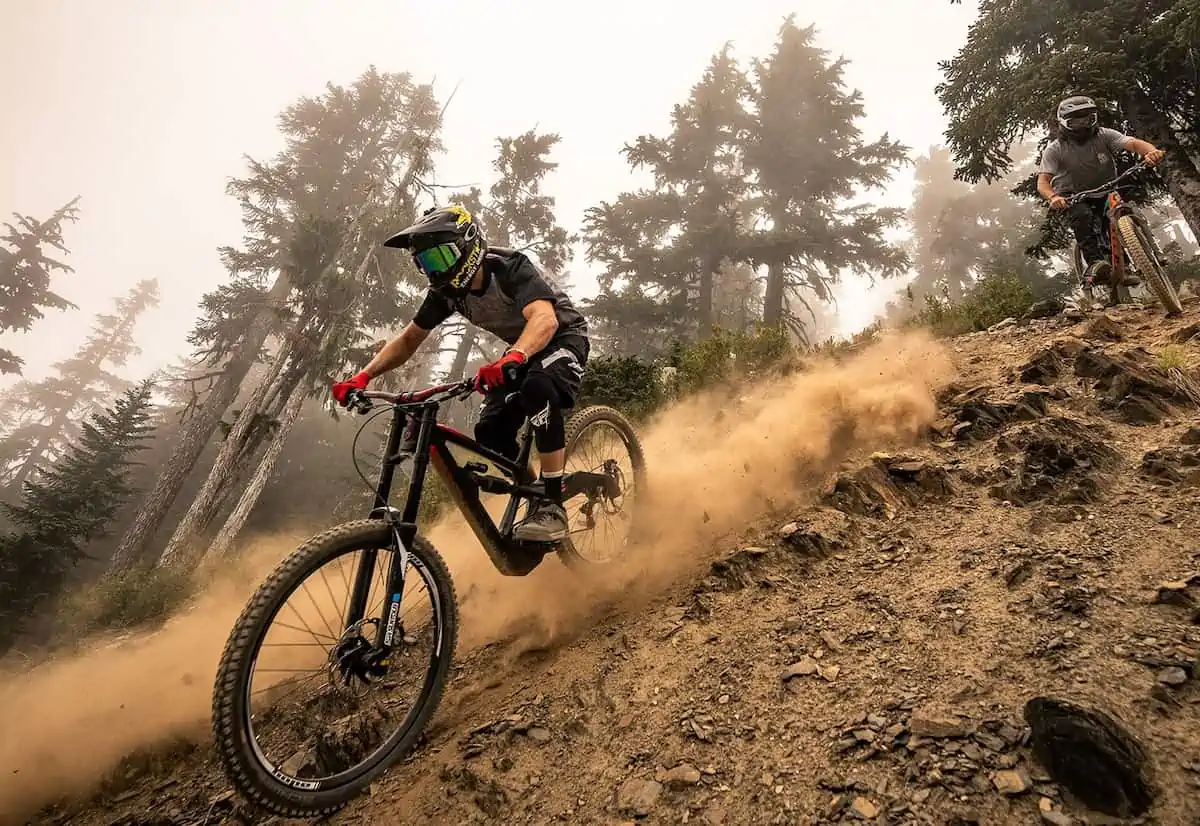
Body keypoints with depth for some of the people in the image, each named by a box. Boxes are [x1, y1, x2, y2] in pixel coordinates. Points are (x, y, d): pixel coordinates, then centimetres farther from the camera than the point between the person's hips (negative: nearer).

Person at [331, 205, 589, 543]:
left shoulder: (511, 267, -30)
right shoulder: (447, 290, -10)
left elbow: (544, 319, -48)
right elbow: (408, 340, -2)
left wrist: (512, 359, -67)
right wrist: (363, 377, -16)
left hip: (564, 337, -6)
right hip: (522, 351, 7)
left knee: (538, 387, -38)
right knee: (490, 431, -11)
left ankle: (553, 505, -31)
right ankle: (533, 500, 9)